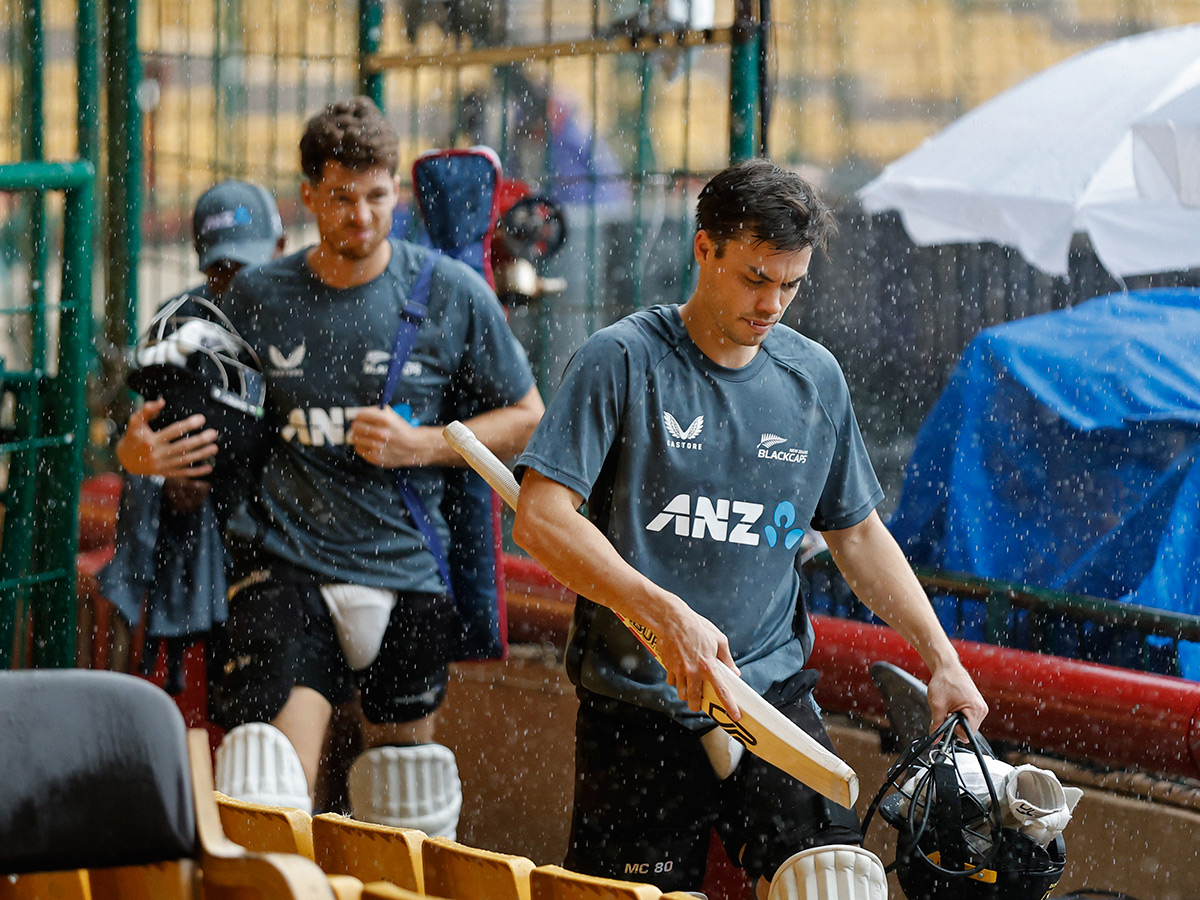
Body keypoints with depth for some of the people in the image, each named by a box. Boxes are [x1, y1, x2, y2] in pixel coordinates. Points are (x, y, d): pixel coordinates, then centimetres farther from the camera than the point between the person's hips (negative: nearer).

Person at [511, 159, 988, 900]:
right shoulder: (622, 361, -5)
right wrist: (667, 614, -25)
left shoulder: (815, 378, 10)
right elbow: (540, 518, -14)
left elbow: (857, 533, 21)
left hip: (773, 693, 3)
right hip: (638, 707, -3)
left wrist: (942, 659, 12)